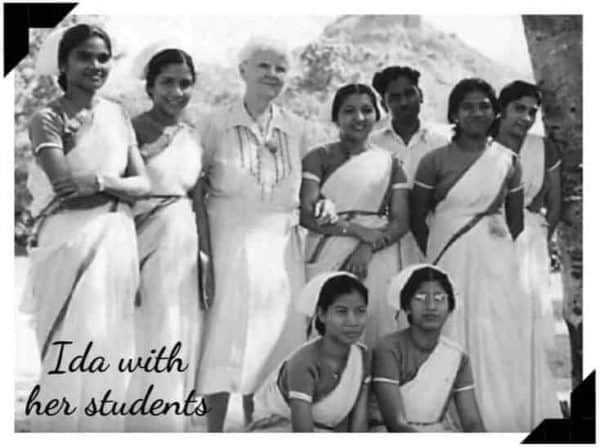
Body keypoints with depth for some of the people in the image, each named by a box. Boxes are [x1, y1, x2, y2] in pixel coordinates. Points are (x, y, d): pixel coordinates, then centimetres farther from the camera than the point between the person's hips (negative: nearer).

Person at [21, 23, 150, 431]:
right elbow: (67, 187, -16)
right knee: (76, 355, -4)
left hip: (118, 241, 5)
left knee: (111, 352, 10)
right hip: (72, 243, -5)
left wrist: (101, 181, -13)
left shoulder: (118, 114, 10)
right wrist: (120, 186, -9)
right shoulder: (48, 119, -6)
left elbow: (143, 184, 4)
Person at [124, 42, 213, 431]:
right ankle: (142, 428, 12)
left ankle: (172, 426, 24)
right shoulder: (133, 131, -8)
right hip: (146, 245, -6)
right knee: (148, 351, -1)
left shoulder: (192, 138, 11)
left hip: (186, 248, 6)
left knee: (181, 350, 11)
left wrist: (207, 263, 10)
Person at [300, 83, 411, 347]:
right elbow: (307, 214, -5)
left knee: (375, 331, -2)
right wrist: (357, 230, -15)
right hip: (327, 258, -2)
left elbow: (401, 221, 5)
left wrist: (368, 249, -11)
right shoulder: (320, 157, 6)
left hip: (376, 259, 2)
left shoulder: (389, 162, 12)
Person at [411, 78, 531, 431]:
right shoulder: (435, 161, -1)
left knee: (495, 341, 2)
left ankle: (498, 424, 14)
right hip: (448, 261, -1)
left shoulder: (508, 161, 5)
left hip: (495, 262, 2)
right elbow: (418, 220, 3)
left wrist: (496, 249, 5)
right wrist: (436, 257, 3)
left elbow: (517, 222, 12)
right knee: (452, 340, 1)